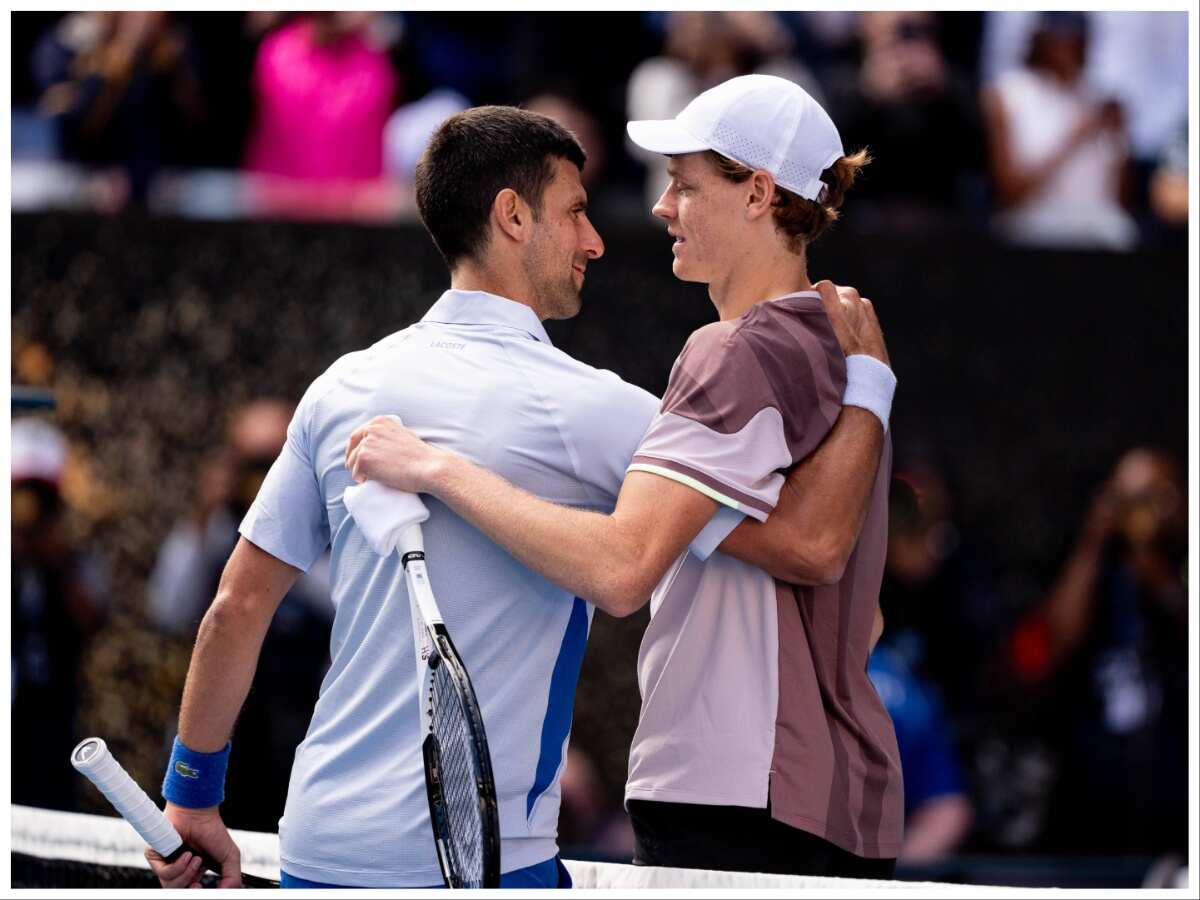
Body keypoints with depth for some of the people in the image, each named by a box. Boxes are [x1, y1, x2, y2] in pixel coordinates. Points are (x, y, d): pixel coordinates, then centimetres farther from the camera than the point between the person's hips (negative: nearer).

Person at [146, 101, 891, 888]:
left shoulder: (346, 388, 7)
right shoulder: (581, 409, -10)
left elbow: (238, 607, 11)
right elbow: (809, 538, -13)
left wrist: (194, 797, 20)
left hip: (318, 849, 7)